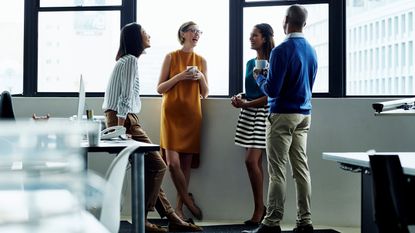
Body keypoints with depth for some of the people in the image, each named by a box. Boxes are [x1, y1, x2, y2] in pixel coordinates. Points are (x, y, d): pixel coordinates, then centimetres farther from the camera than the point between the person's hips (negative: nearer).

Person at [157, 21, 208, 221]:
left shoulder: (201, 61, 11)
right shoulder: (171, 57, 2)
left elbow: (205, 94, 12)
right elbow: (160, 89, 0)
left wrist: (201, 77, -6)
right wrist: (179, 76, -12)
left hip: (192, 114, 3)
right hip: (172, 113, -3)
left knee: (187, 162, 1)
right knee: (172, 162, -12)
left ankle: (179, 207, 11)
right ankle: (188, 201, 6)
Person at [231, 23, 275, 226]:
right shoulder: (250, 63, 15)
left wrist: (247, 104, -15)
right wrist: (240, 98, 2)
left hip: (262, 113, -7)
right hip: (248, 113, 7)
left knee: (251, 160, -13)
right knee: (255, 162, 5)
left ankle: (259, 208, -2)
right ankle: (260, 208, 10)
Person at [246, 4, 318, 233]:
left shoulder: (282, 50, -14)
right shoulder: (311, 51, 10)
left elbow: (272, 90, -16)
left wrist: (259, 77, 4)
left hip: (283, 115, -7)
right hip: (304, 115, 7)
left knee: (277, 171, -4)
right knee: (301, 168, 8)